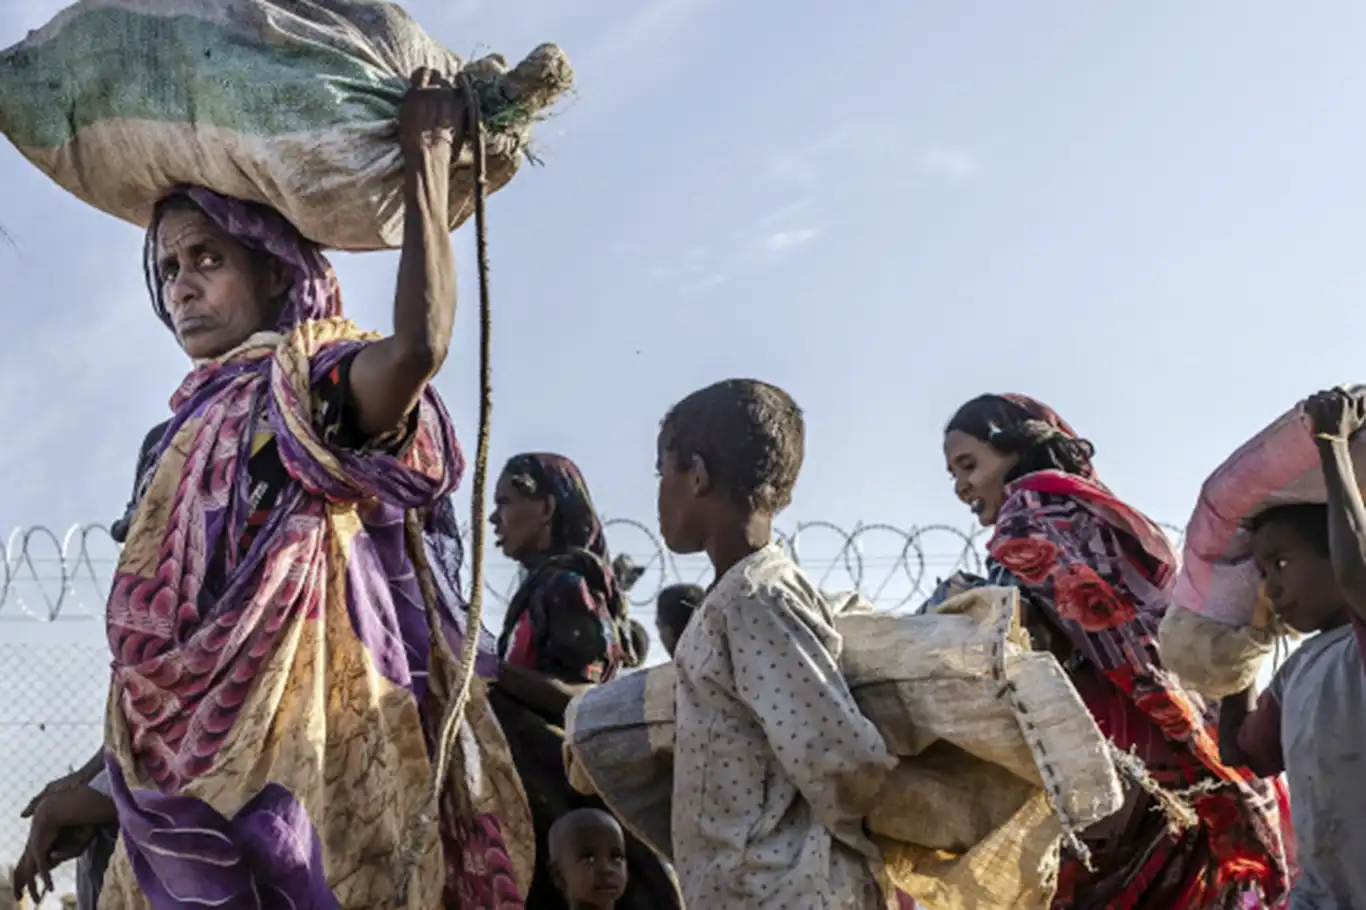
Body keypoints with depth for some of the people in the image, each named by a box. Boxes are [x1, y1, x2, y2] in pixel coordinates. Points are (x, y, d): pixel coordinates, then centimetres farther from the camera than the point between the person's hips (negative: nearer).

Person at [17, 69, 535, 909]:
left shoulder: (315, 385, -2)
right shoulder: (194, 433, 22)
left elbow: (420, 343, -26)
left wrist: (428, 155, -19)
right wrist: (101, 780, 18)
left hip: (303, 766, -8)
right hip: (194, 777, 8)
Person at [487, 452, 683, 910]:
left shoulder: (564, 584, -8)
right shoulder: (546, 585, 18)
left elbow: (581, 700, -16)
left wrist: (491, 672, -22)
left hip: (558, 791, -9)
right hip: (559, 791, 9)